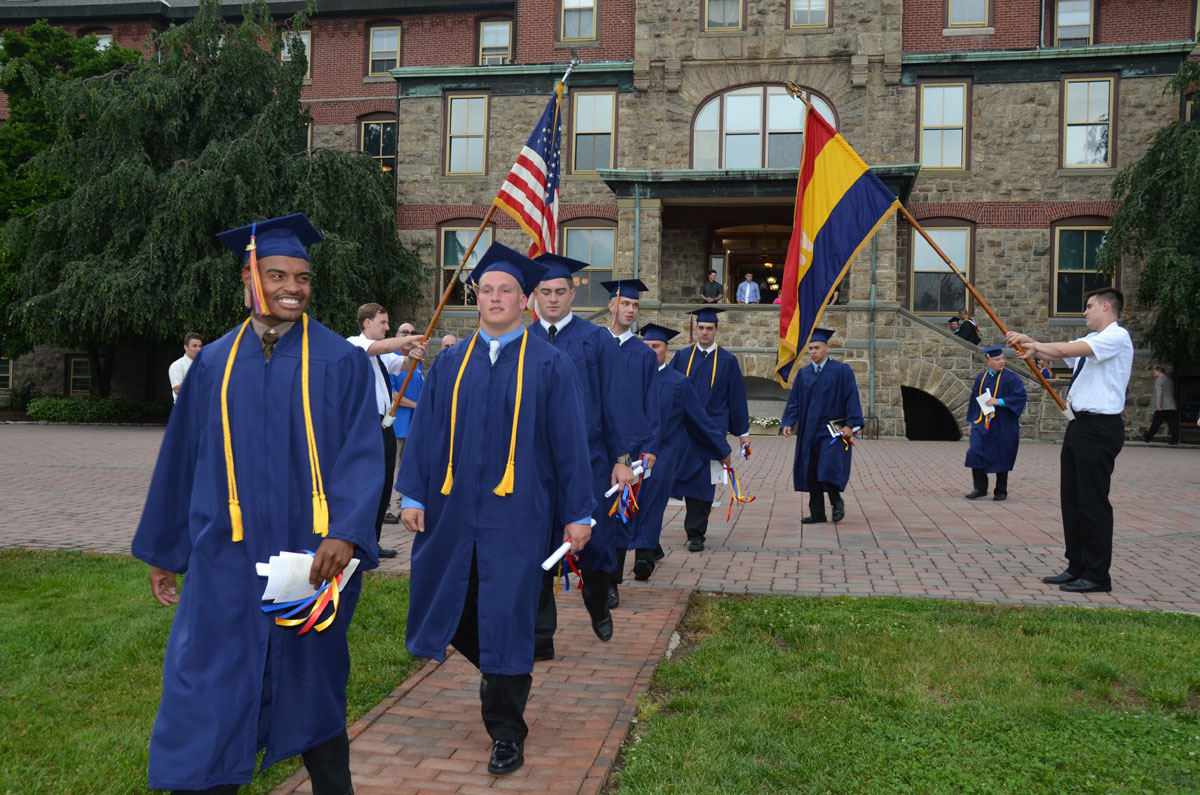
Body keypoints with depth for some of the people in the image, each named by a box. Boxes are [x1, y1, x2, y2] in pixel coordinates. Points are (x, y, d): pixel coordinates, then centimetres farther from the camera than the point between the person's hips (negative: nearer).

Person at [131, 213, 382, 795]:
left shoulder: (339, 362, -2)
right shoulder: (214, 364, 7)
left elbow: (362, 452, -9)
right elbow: (181, 460, 11)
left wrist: (345, 532, -24)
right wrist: (162, 551, 13)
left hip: (312, 557, -2)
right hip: (227, 561, 2)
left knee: (312, 686, 12)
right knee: (208, 699, 2)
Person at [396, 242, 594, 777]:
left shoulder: (548, 365, -2)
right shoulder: (450, 363, 8)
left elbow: (569, 442, -3)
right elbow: (424, 432, 9)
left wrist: (578, 513, -5)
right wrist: (413, 495, 2)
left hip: (515, 513, -4)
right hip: (453, 510, 4)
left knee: (505, 616, -1)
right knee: (454, 608, 11)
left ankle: (506, 732, 14)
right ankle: (507, 673, 41)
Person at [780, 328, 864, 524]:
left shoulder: (841, 371, -4)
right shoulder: (803, 374, 10)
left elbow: (851, 399, -6)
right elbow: (794, 401, 10)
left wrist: (850, 425, -14)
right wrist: (788, 422, -3)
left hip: (832, 430, -5)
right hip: (809, 431, 5)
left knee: (829, 467, -15)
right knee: (811, 472, 4)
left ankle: (836, 502, 11)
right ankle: (817, 513, 13)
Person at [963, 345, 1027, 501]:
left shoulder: (1011, 378, -4)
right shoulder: (981, 378, 9)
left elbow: (1020, 397, -13)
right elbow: (974, 400, 15)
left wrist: (998, 401, -20)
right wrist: (971, 422, 13)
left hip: (1002, 426, -3)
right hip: (982, 423, 3)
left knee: (1001, 458, 4)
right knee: (975, 453, -10)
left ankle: (1001, 491, 19)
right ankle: (980, 488, 0)